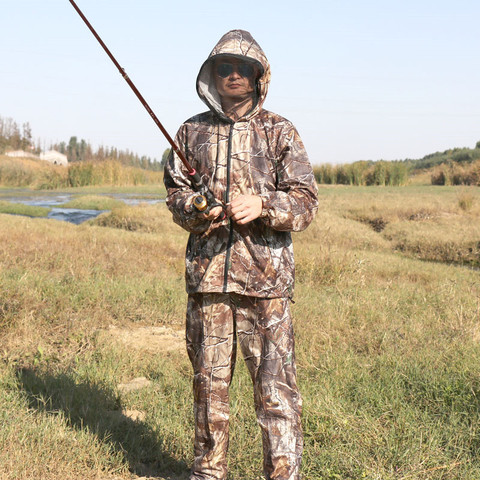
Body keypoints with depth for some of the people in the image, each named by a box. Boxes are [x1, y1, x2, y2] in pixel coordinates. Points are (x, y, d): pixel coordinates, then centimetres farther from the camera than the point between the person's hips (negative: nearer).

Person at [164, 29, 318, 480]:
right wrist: (196, 210, -12)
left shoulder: (279, 132, 4)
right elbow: (175, 192, 10)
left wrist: (262, 205, -20)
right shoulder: (192, 132, 12)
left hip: (265, 274, -2)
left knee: (275, 383, -4)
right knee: (208, 380, 12)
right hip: (207, 271, 3)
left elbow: (305, 201, -1)